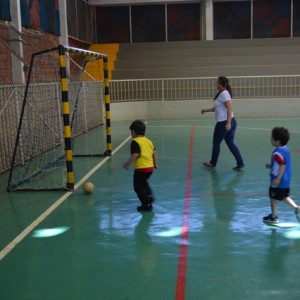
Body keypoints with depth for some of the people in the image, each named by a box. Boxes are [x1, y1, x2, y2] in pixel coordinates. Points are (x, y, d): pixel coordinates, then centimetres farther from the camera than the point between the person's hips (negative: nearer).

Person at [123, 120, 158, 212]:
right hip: (150, 167, 8)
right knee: (143, 182, 33)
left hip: (141, 168, -8)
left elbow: (134, 155, -22)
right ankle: (150, 196, 25)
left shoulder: (135, 142, -13)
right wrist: (155, 164, 23)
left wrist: (127, 164, -10)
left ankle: (147, 204, 8)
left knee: (138, 186, 7)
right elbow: (154, 152, 12)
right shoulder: (148, 141, 10)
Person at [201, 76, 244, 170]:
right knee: (230, 143, 9)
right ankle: (240, 163, 5)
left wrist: (228, 123, -27)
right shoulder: (221, 93, 15)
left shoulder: (224, 94, -15)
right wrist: (206, 110, 21)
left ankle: (212, 163, 23)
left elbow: (229, 109, -23)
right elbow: (217, 108, 25)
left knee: (216, 143, 8)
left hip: (223, 123, -9)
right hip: (230, 122, 9)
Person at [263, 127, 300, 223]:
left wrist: (277, 179, -28)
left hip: (278, 181, -9)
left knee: (273, 197, 9)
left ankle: (274, 217, 20)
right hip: (286, 180, 9)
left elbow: (283, 166, -30)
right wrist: (271, 166, 18)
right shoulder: (286, 149, 4)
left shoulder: (277, 153, -26)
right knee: (285, 196, 25)